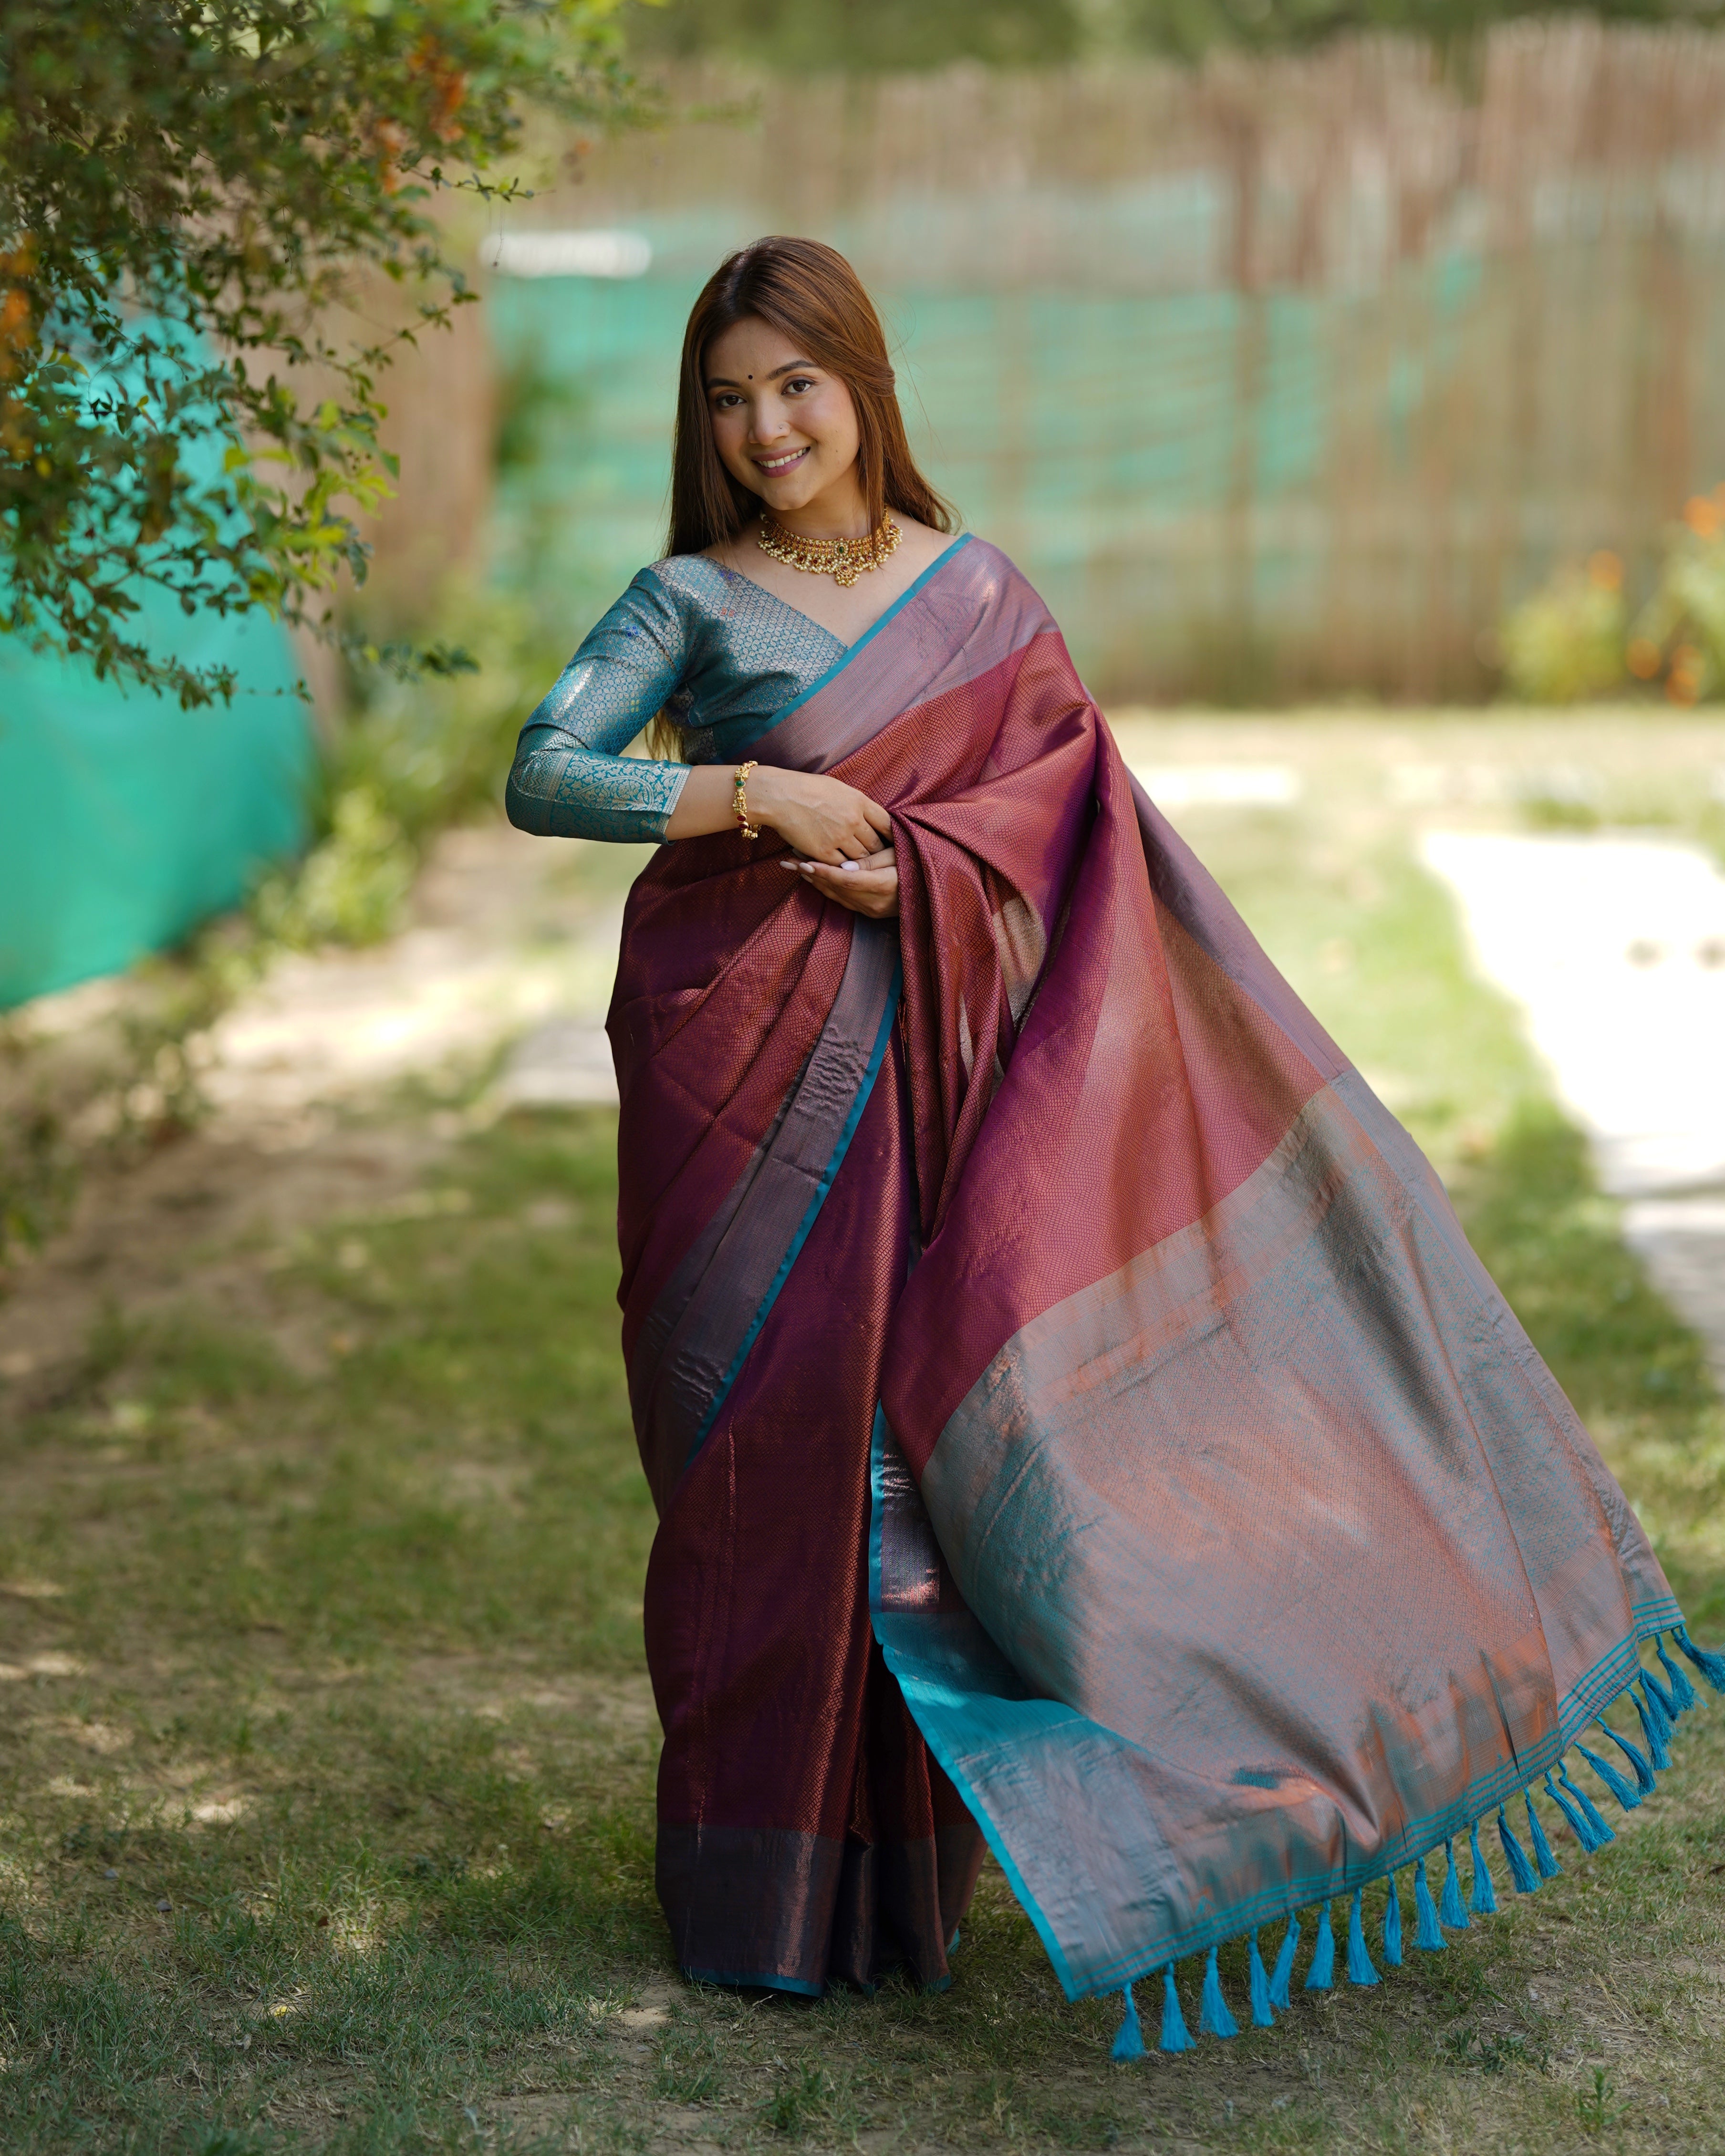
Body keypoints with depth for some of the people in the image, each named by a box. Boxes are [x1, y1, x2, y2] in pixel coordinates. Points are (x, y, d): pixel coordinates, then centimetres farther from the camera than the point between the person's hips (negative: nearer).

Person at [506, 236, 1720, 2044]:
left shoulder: (977, 593, 6)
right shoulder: (690, 601, 0)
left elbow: (1073, 813, 5)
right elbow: (540, 778, -8)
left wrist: (911, 870, -11)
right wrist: (748, 794, -17)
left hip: (909, 1075, 2)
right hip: (731, 1067, -2)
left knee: (906, 1429, 2)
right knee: (756, 1446, 1)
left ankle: (894, 1877, 16)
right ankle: (756, 1887, 15)